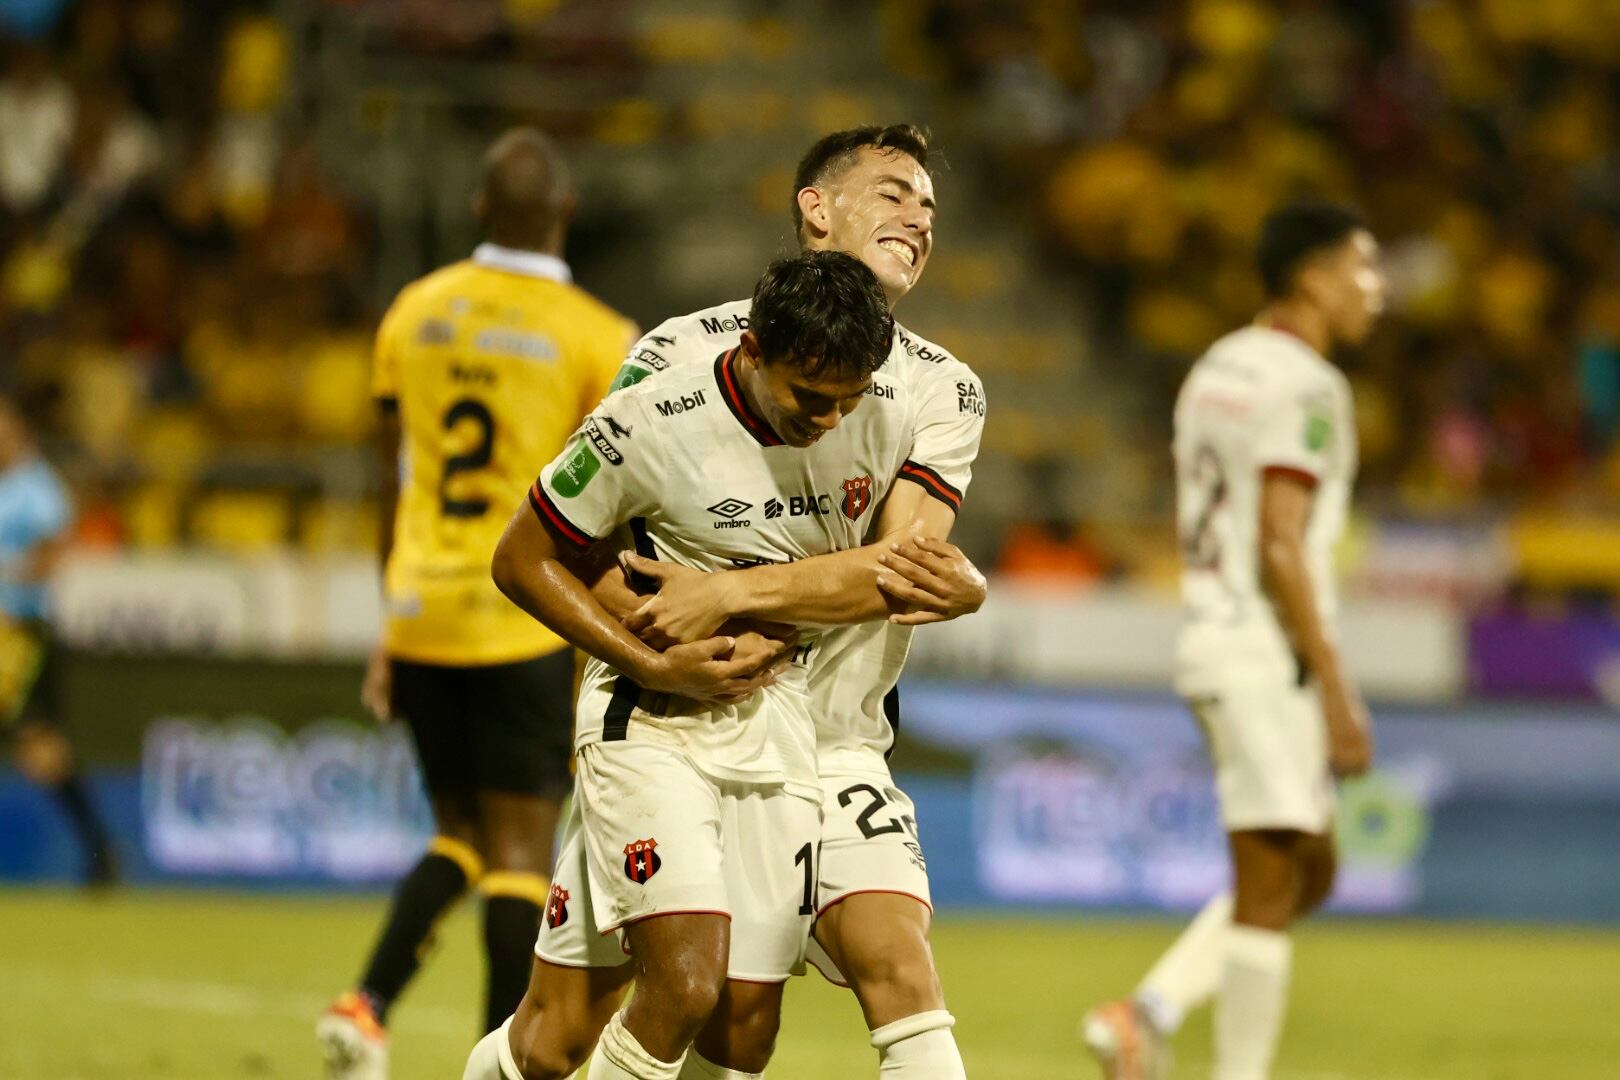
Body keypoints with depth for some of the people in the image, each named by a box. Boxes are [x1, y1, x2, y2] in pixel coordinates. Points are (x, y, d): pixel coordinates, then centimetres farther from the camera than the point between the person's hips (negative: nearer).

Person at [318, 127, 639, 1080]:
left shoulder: (414, 314, 6)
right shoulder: (599, 339, -7)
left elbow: (393, 487, 12)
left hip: (423, 613, 5)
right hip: (528, 622, -5)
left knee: (462, 834, 17)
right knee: (521, 849, 1)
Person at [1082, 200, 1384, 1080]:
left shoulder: (1216, 370, 16)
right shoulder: (1303, 385, -14)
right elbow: (1280, 548, -20)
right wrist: (1337, 693, -19)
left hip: (1213, 642, 10)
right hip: (1268, 653, -10)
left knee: (1310, 871, 16)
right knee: (1269, 885, -5)